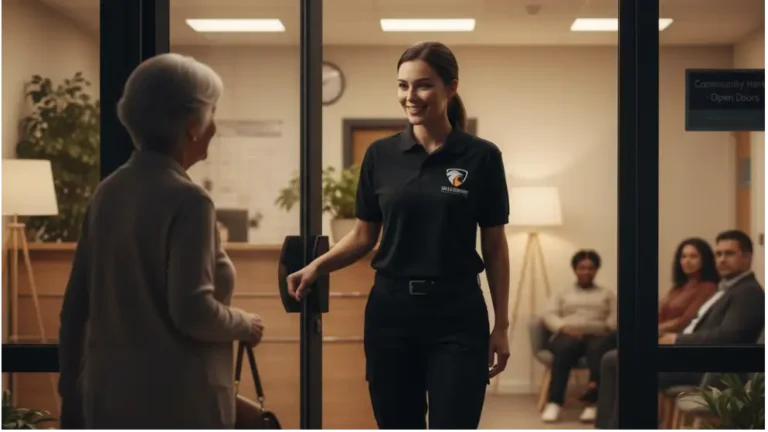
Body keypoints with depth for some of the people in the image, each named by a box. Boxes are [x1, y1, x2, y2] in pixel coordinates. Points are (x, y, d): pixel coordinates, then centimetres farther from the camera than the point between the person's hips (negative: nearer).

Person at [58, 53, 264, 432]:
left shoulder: (108, 192, 6)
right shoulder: (186, 200, -15)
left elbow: (76, 303, 10)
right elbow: (192, 310, -22)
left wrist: (72, 393, 18)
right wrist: (243, 325, -3)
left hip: (109, 396, 7)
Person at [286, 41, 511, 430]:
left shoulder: (481, 157, -2)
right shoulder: (380, 155, 3)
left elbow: (494, 247, 2)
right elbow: (364, 235, 10)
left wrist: (501, 325, 1)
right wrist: (318, 266, -7)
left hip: (457, 315, -2)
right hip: (391, 311, 2)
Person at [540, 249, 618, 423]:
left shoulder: (607, 294, 27)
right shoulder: (563, 294, 27)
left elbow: (614, 318, 11)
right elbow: (549, 316, 12)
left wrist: (606, 327, -11)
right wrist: (564, 327, -9)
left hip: (598, 336, 0)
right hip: (569, 335, 0)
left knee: (598, 348, -39)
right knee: (565, 348, -38)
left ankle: (593, 402, -55)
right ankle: (554, 402, -44)